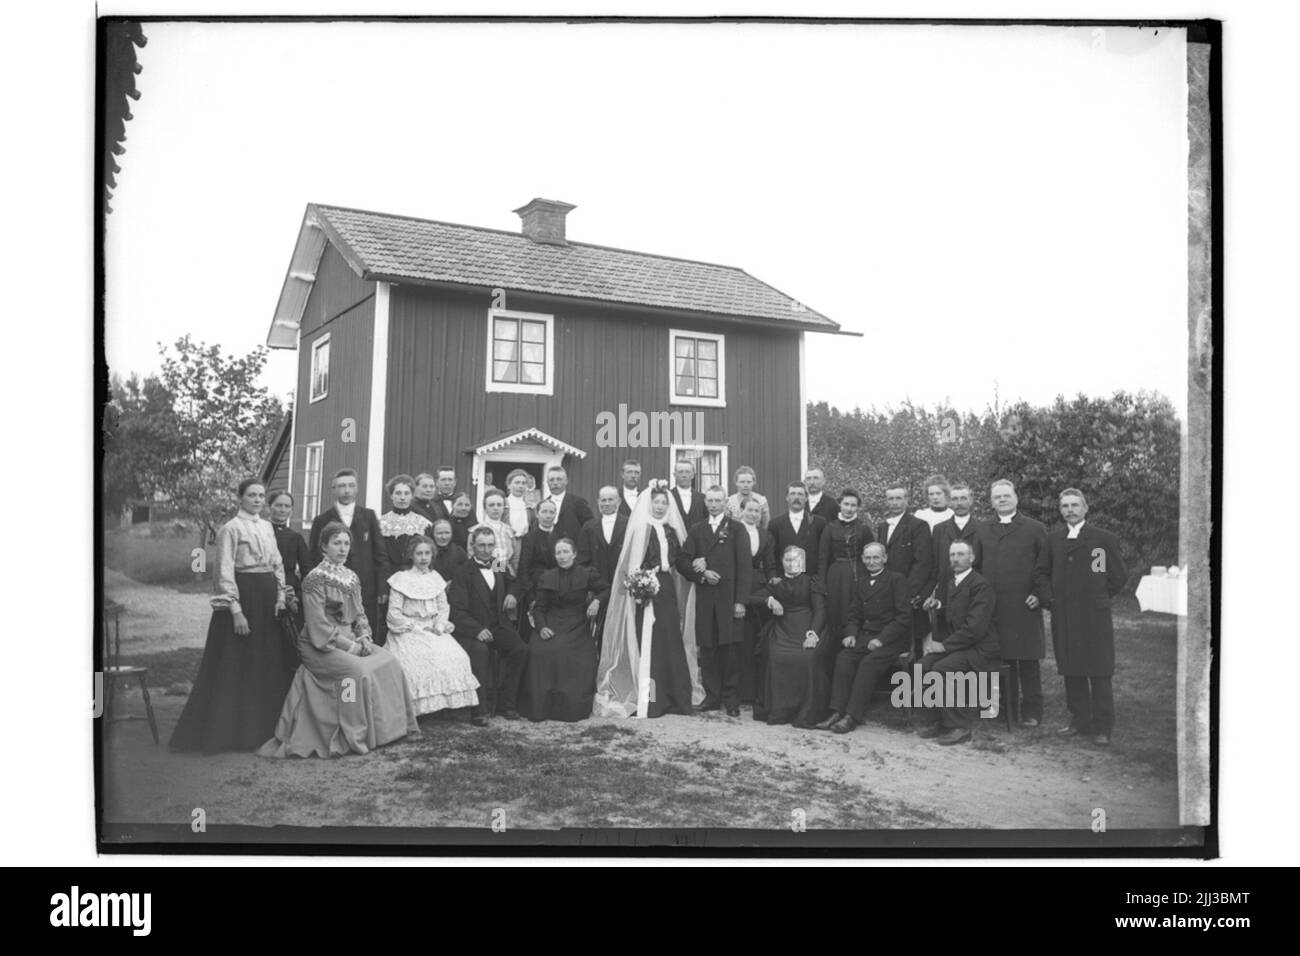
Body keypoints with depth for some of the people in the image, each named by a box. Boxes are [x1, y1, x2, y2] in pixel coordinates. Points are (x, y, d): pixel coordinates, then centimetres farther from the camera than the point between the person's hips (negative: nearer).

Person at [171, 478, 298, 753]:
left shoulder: (267, 527, 12)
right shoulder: (231, 529, -8)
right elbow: (225, 572, -12)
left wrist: (281, 594, 2)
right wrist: (236, 610, -18)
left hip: (267, 599, 7)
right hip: (242, 597, -7)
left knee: (269, 665, 10)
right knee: (236, 667, -2)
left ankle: (261, 727, 20)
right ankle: (228, 731, 7)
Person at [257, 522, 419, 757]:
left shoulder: (351, 576, 12)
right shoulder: (315, 579, -11)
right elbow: (319, 626, -15)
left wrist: (364, 638, -3)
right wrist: (349, 645, -17)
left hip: (351, 640, 7)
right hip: (321, 645, -7)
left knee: (389, 663, -10)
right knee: (359, 671, -29)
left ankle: (386, 726, -1)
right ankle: (356, 737, -19)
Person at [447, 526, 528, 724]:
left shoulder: (500, 567, 14)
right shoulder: (463, 572, -3)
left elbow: (512, 583, 36)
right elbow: (458, 610, -10)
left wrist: (512, 595, 10)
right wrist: (477, 630, -25)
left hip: (499, 626, 5)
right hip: (472, 630, -5)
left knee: (521, 649, -22)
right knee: (480, 650, -36)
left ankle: (506, 703, -6)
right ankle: (477, 710, -28)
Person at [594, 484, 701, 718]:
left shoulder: (671, 530, 14)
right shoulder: (640, 528, -2)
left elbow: (677, 562, 16)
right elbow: (632, 565, -8)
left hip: (668, 591, 5)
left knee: (672, 642, 5)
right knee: (648, 644, -5)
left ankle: (675, 697, 13)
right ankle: (648, 701, 0)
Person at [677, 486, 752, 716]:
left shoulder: (736, 529, 4)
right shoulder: (696, 531, 15)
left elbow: (744, 566, -2)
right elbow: (682, 561, 8)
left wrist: (740, 600, -9)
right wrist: (701, 574, -10)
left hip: (729, 597, -3)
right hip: (704, 599, 3)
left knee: (730, 650, -2)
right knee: (707, 649, 4)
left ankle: (731, 699, 5)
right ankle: (712, 696, 13)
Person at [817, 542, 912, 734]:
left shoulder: (897, 580, -3)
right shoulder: (862, 582, 18)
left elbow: (904, 616, -11)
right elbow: (854, 614, 18)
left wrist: (881, 639, -18)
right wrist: (851, 634, -3)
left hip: (891, 640, -5)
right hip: (865, 637, 6)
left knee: (869, 662, -30)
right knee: (843, 658, -21)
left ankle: (852, 716, -28)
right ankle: (837, 712, -23)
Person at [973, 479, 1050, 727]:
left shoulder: (1035, 529, 3)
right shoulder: (982, 531, 13)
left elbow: (1044, 567, 0)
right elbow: (976, 566, 14)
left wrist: (1040, 595, -9)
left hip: (1024, 606, -3)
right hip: (992, 606, 3)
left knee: (1028, 660, 2)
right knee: (1001, 658, 5)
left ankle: (1031, 711, 11)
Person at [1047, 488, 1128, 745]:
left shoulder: (1104, 538, -1)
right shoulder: (1053, 538, 11)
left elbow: (1120, 574, 4)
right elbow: (1048, 572, 19)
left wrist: (1101, 597, 4)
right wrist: (1055, 598, 9)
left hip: (1094, 614, -4)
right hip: (1063, 616, 4)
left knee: (1099, 673, -1)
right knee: (1071, 671, 9)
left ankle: (1102, 726, 7)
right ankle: (1079, 720, 19)